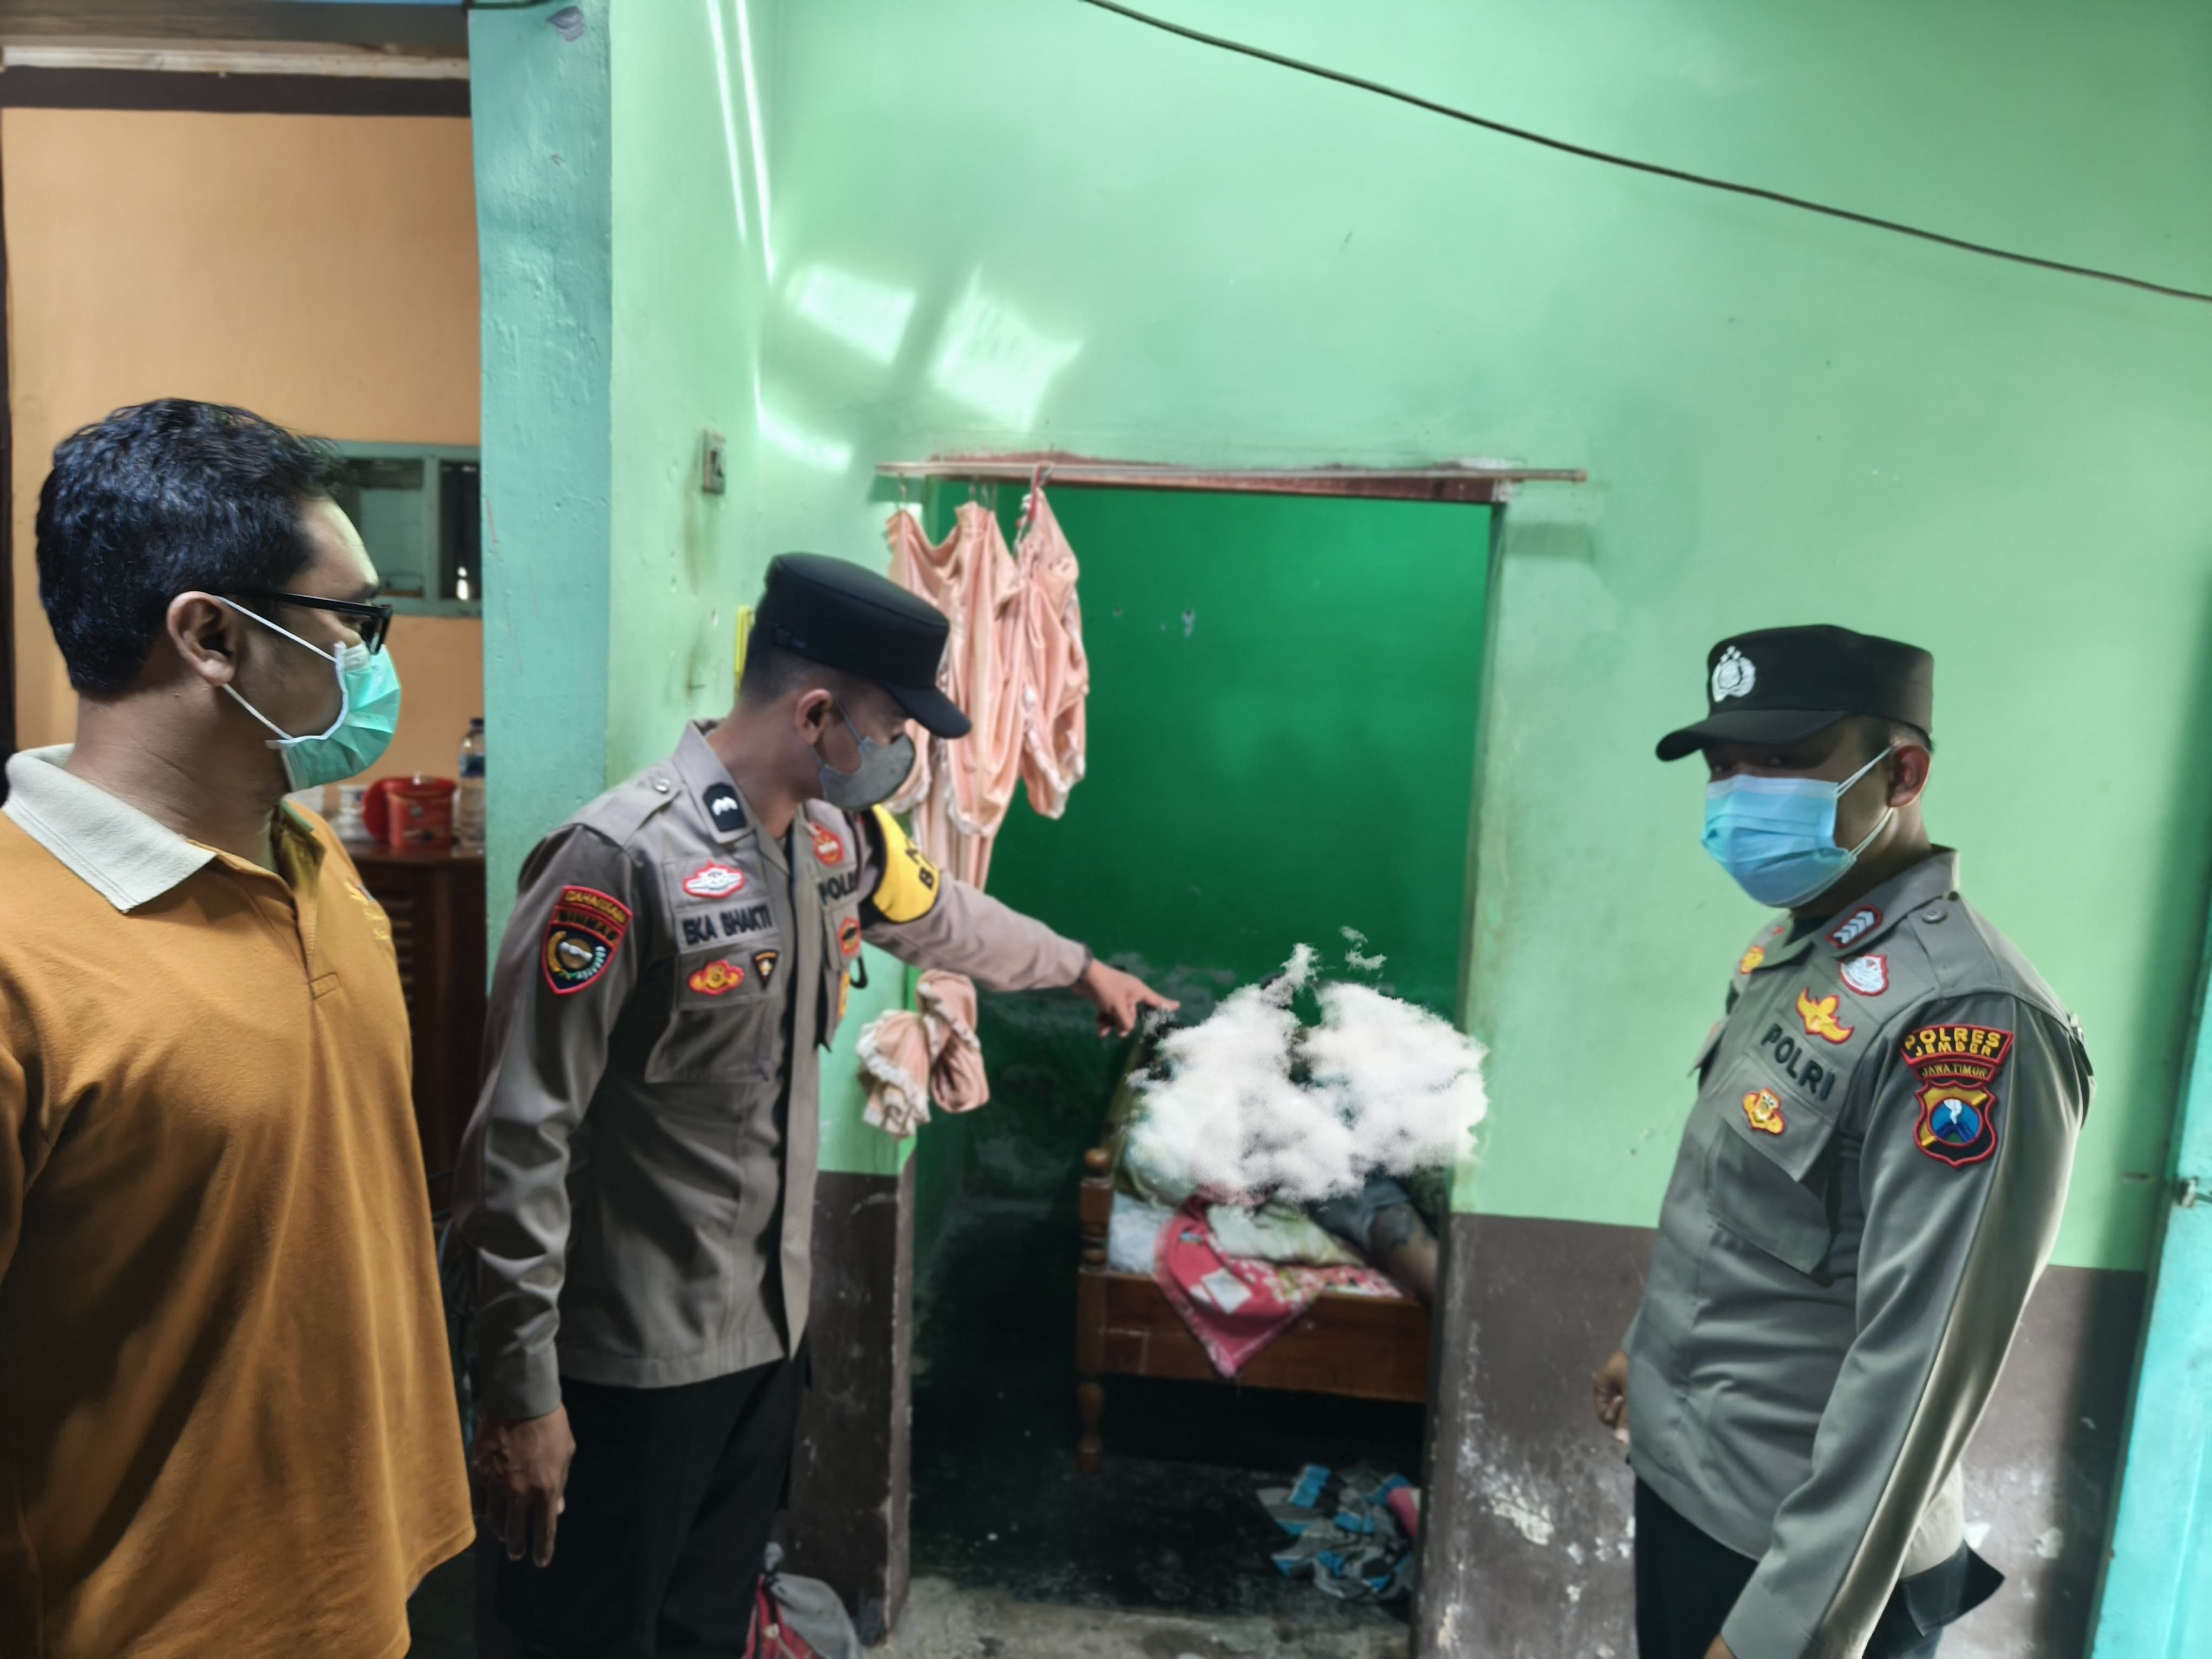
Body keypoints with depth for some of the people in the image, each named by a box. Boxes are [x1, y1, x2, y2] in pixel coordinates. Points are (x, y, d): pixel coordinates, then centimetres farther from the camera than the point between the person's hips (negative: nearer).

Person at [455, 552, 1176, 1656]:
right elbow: (520, 1143, -22)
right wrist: (520, 1394, -18)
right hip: (628, 1361, -7)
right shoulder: (622, 861, -24)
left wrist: (1079, 968, 36)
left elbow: (943, 918, 22)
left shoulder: (833, 840, 1)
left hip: (766, 1329, 7)